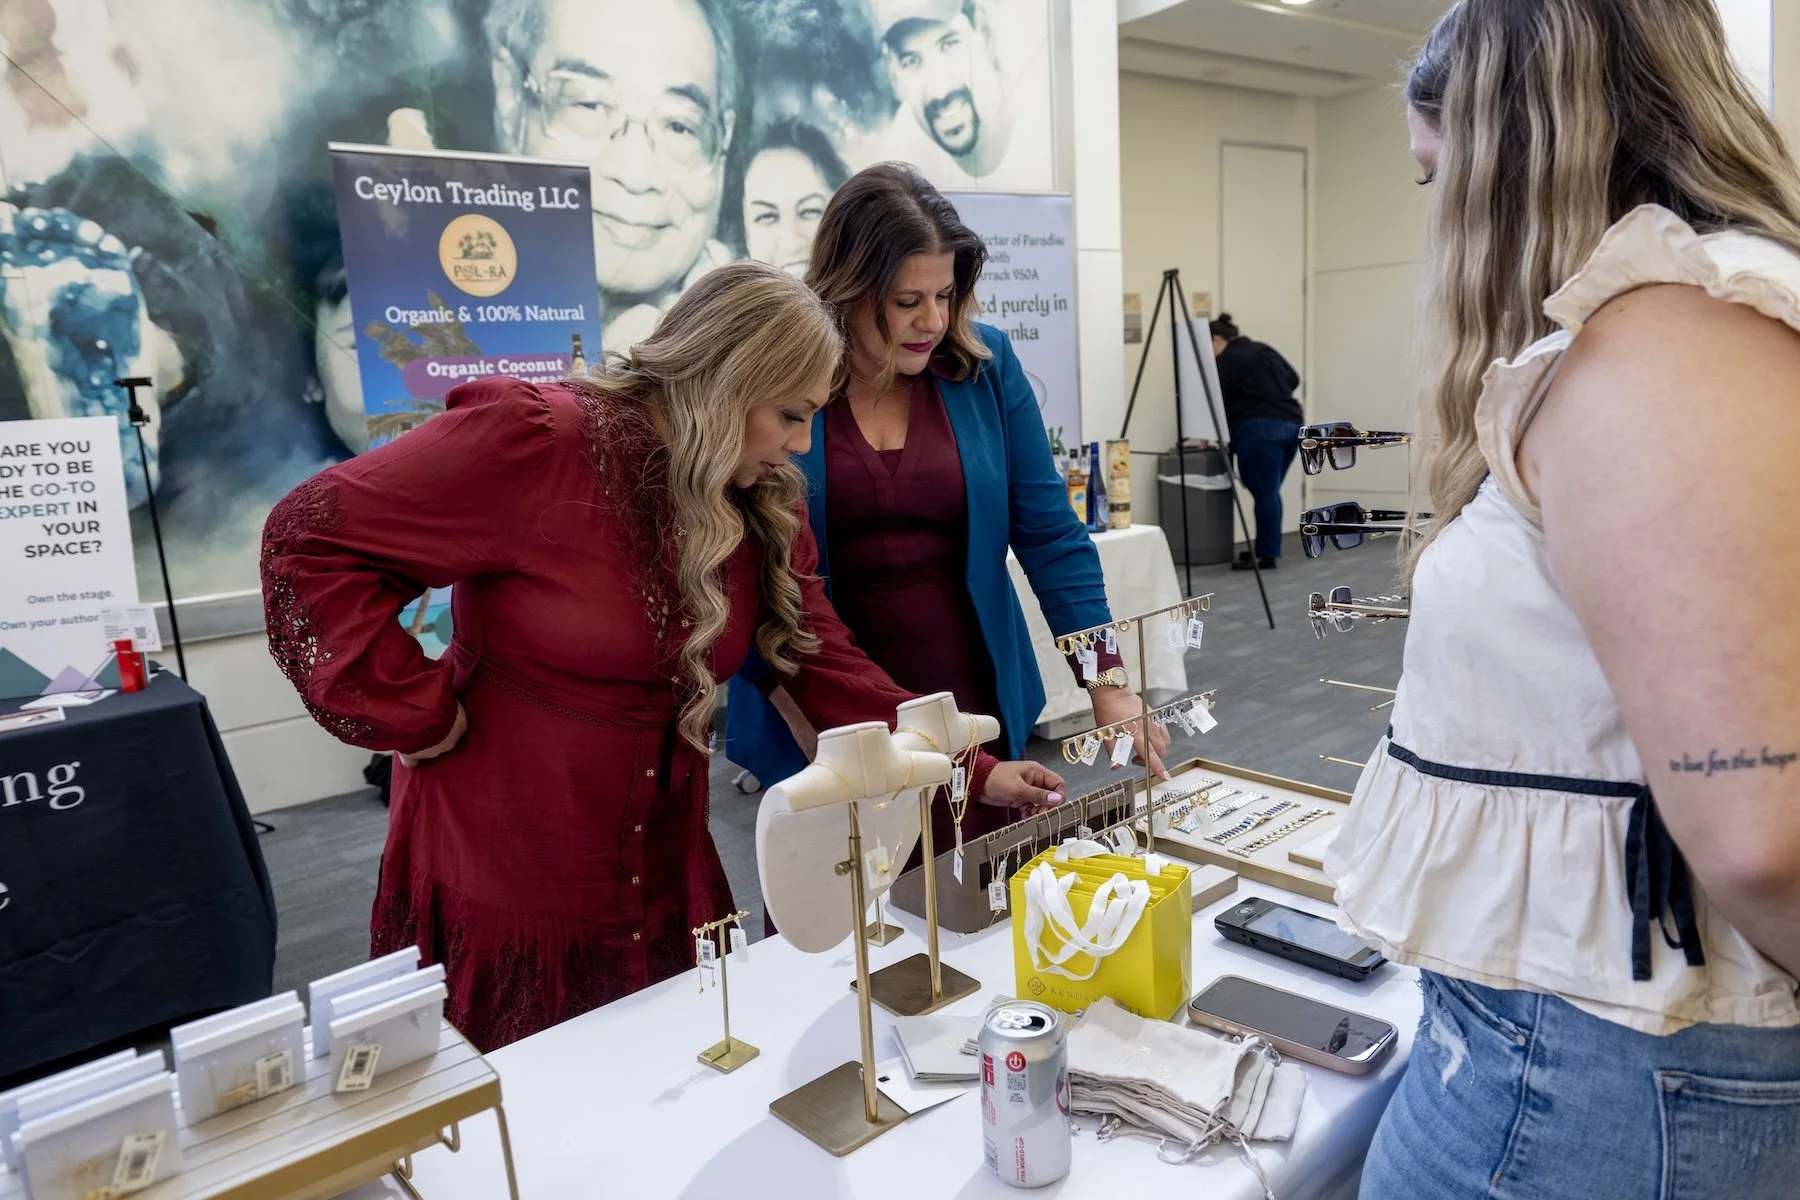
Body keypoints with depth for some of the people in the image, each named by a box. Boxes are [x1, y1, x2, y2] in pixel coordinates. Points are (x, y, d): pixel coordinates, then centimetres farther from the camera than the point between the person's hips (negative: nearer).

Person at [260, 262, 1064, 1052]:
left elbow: (825, 667, 1)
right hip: (500, 890, -5)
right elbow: (309, 540, -17)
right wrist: (416, 716, -19)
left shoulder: (764, 510, 1)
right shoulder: (534, 443, -19)